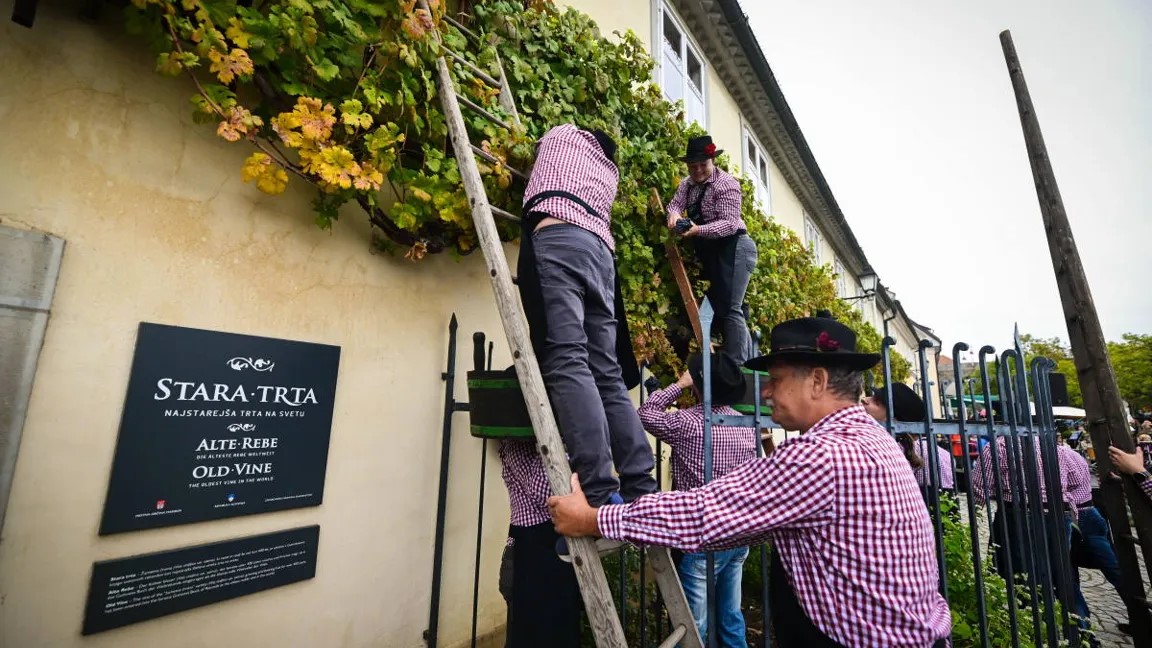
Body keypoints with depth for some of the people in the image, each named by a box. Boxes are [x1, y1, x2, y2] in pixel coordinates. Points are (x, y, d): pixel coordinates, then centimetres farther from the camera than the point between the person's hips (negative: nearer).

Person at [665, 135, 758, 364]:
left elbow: (730, 223, -21)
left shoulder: (726, 184, -13)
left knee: (730, 309, -16)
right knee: (720, 308, 10)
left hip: (733, 248, -8)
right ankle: (751, 362, 20)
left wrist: (699, 230, -36)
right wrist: (674, 214, -23)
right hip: (711, 252, 9)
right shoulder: (688, 184, 11)